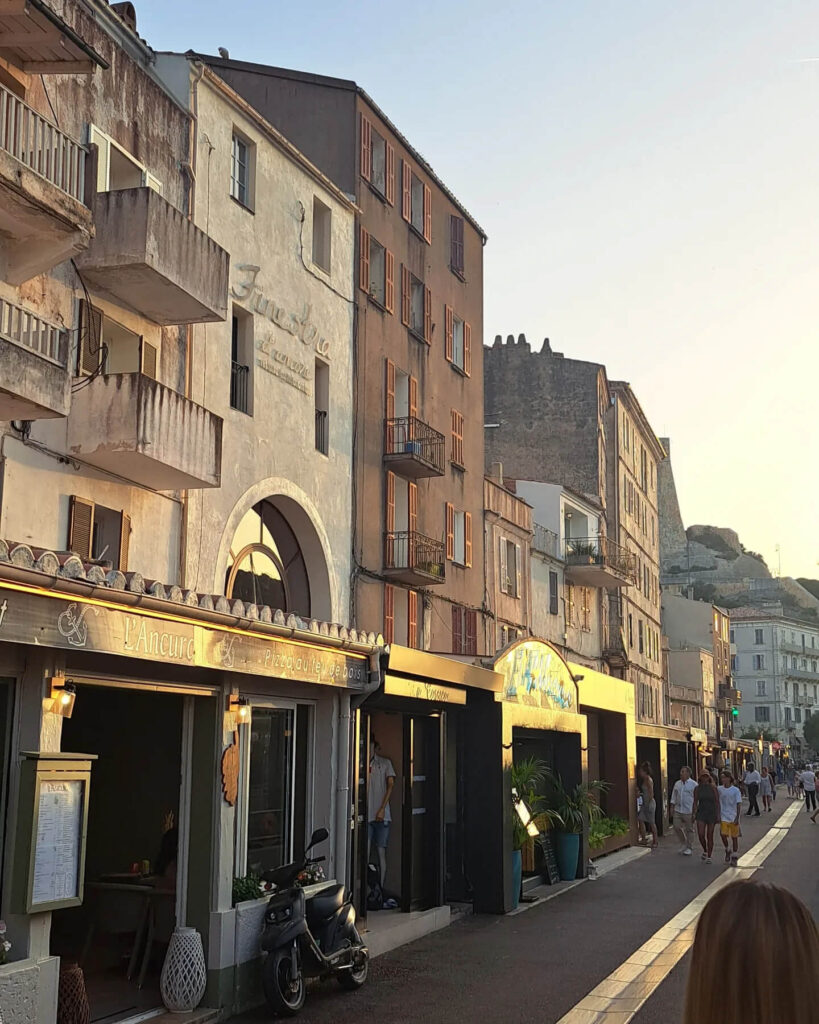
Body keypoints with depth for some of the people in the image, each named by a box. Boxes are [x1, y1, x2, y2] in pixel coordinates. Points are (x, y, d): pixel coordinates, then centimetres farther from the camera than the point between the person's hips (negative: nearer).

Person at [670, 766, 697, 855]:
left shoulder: (693, 785, -5)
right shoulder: (677, 784, 11)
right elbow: (674, 797, 16)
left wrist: (695, 812, -10)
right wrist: (672, 808, 11)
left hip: (688, 811, -5)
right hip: (677, 810, 5)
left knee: (689, 829, 2)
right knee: (677, 827, 3)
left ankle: (688, 848, 14)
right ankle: (683, 843, 25)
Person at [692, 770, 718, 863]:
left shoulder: (713, 788, -3)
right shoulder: (697, 789, 3)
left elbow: (717, 802, -2)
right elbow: (695, 802, 8)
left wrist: (718, 815, -7)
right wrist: (695, 813, 0)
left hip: (711, 813, -1)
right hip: (701, 813, 1)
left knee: (710, 836, 2)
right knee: (701, 834, -9)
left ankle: (709, 857, 13)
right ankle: (705, 851, 17)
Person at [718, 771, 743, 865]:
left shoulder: (735, 790, -7)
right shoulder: (720, 789, 1)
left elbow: (739, 805, -7)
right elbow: (718, 803, 9)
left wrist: (737, 818, -14)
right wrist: (718, 816, 6)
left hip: (733, 817, -2)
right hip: (724, 817, 2)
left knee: (734, 837, 5)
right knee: (723, 834, -13)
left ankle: (734, 856, 19)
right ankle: (727, 851, 11)